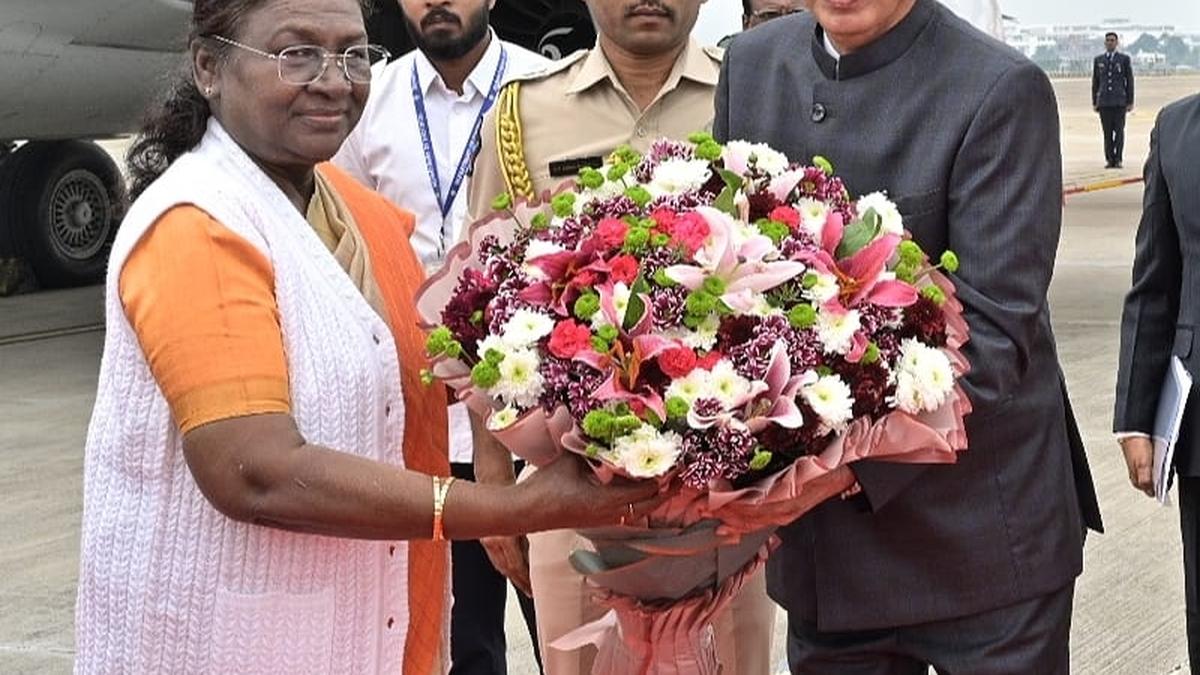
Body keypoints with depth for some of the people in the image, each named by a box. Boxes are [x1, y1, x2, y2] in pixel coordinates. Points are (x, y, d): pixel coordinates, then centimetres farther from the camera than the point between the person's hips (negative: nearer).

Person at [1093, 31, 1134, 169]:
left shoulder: (1124, 59, 6)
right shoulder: (1098, 60, 12)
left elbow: (1129, 81, 5)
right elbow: (1095, 82, 14)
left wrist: (1130, 102, -1)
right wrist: (1094, 102, 8)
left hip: (1119, 101, -2)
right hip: (1104, 101, 2)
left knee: (1119, 130, -5)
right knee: (1107, 132, 1)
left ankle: (1118, 159, -3)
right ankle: (1109, 159, 4)